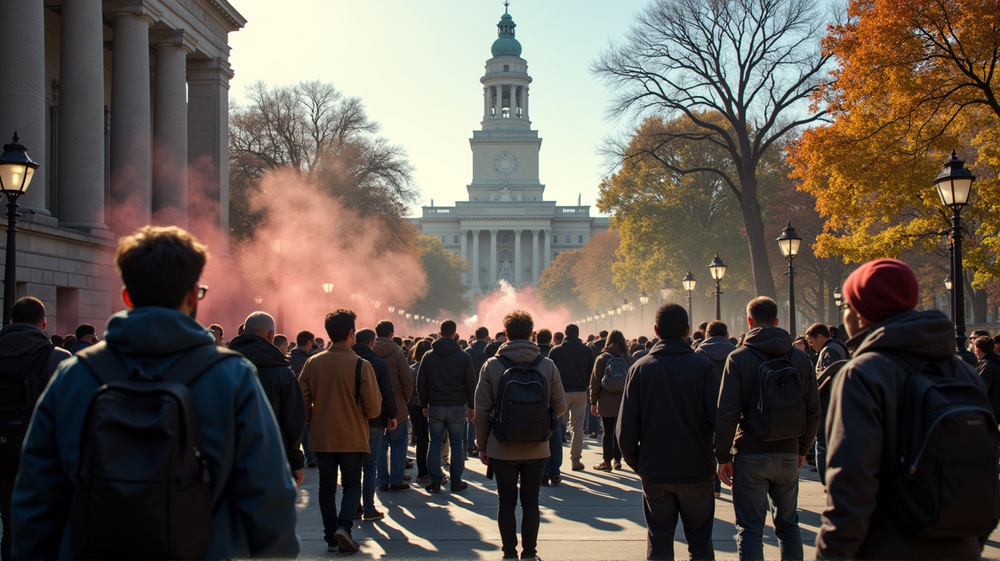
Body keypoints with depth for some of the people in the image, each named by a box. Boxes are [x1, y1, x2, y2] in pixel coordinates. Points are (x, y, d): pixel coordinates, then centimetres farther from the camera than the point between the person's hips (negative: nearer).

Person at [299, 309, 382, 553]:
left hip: (322, 438, 3)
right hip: (352, 438, -2)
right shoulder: (361, 365, -13)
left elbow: (302, 402, -1)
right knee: (352, 484, 12)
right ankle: (344, 525, -9)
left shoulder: (312, 363, -3)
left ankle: (331, 538, 14)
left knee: (327, 487, 13)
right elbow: (374, 408, -11)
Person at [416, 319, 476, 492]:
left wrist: (425, 405, 13)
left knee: (435, 443, 6)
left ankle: (435, 481, 6)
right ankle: (456, 481, 9)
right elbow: (470, 384, -1)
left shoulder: (428, 356, 3)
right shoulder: (464, 357, -2)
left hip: (435, 407, 1)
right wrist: (471, 406, 7)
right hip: (457, 407, -1)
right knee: (456, 444, 6)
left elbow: (421, 384, 5)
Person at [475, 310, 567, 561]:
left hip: (502, 448, -1)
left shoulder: (491, 365, -6)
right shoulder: (548, 365, -3)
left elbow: (481, 411, -4)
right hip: (537, 448, 1)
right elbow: (560, 406, 2)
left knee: (506, 502, 10)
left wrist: (482, 446, 5)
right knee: (530, 502, 10)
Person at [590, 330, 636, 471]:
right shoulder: (630, 359, 1)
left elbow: (595, 382, -3)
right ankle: (617, 460, 16)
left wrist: (593, 402, 3)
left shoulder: (601, 359, -3)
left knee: (608, 431, 3)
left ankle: (607, 461, 5)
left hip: (606, 403, -2)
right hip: (624, 402, 2)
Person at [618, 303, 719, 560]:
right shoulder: (704, 366, -6)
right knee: (699, 539, 10)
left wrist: (635, 462, 9)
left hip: (654, 471, 1)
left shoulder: (640, 368, -1)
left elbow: (626, 428, -4)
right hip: (697, 471, -1)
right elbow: (719, 418, -12)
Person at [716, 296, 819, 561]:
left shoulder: (738, 359, -8)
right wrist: (803, 448, 19)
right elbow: (813, 411, 7)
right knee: (788, 524, 17)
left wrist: (722, 456, -5)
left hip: (750, 456, -3)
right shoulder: (800, 358, 3)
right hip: (788, 455, 3)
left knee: (750, 529, 2)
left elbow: (726, 412, -12)